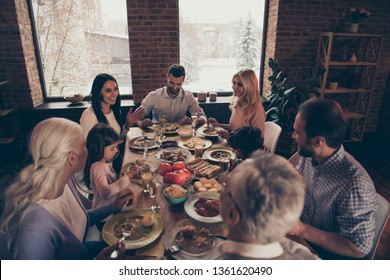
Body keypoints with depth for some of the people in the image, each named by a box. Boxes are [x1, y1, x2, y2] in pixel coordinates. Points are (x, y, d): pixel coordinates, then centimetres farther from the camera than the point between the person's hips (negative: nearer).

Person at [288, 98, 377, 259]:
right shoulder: (308, 156, -12)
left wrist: (302, 230, -28)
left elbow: (359, 248, -24)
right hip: (299, 235, 6)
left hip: (326, 252, -5)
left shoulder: (356, 186, -31)